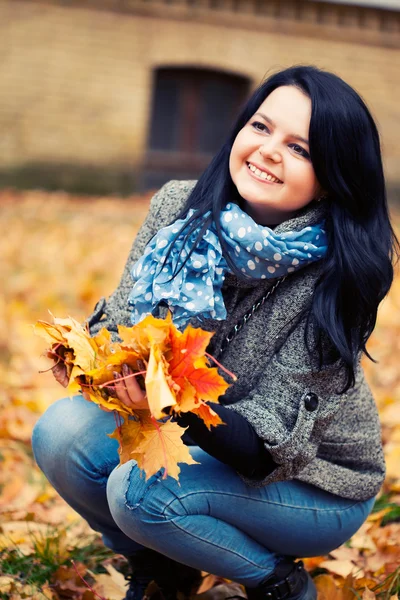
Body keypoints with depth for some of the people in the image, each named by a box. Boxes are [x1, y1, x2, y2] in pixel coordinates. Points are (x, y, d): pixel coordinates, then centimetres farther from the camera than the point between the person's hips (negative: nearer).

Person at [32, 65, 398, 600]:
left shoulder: (336, 278, -25)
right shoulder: (178, 206, -11)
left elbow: (269, 444, -26)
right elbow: (124, 317, -1)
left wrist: (181, 405, -45)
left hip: (315, 488, -5)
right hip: (191, 435, 5)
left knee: (142, 489, -30)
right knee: (62, 432, -19)